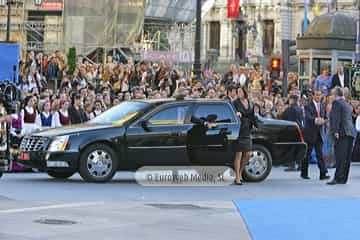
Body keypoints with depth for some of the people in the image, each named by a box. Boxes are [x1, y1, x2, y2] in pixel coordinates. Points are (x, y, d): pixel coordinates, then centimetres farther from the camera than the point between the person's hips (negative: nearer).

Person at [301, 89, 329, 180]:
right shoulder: (308, 106, -4)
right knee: (307, 154, 4)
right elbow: (308, 117, -19)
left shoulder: (323, 106, 13)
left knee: (320, 154, -3)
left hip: (319, 133, 4)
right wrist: (316, 120, -39)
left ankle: (323, 174, -10)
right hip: (310, 133, -4)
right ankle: (304, 173, 15)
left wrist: (323, 121, -12)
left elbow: (325, 118, 12)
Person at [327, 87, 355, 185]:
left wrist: (336, 131, -19)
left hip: (342, 133, -8)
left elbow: (336, 118, -14)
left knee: (340, 156, -12)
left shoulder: (336, 103, -4)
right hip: (350, 133, 8)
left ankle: (338, 178, -16)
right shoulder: (348, 105, 22)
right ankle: (343, 178, 10)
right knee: (346, 157, 7)